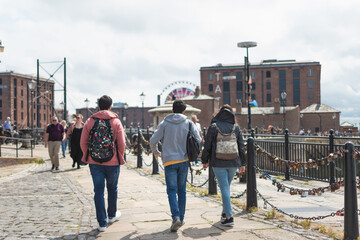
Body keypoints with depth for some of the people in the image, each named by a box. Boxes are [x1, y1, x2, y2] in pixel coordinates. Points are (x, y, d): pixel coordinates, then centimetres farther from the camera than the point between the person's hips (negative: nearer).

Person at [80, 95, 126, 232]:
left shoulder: (90, 121, 0)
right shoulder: (116, 121, -5)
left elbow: (83, 143, 0)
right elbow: (121, 144, -7)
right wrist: (120, 158, 10)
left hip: (95, 163, 1)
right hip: (112, 163, -1)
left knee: (98, 191, 5)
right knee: (112, 189, 18)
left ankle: (102, 223, 6)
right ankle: (112, 215, 36)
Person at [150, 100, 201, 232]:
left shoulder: (164, 123, 0)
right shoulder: (188, 123, 2)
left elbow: (153, 141, -1)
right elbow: (198, 140, -3)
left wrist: (156, 152, 18)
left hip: (169, 161, -2)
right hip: (184, 160, 2)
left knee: (172, 190, 0)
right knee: (182, 191, 13)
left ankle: (176, 217, -17)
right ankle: (181, 218, 18)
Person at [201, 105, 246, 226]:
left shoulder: (213, 127, -4)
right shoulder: (236, 127, 4)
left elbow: (207, 145, -1)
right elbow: (241, 146, 5)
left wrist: (205, 160, 10)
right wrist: (242, 163, 11)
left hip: (218, 163, -3)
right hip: (233, 163, 3)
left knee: (224, 189, -3)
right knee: (226, 187, 19)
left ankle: (229, 216, -7)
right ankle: (225, 212, 28)